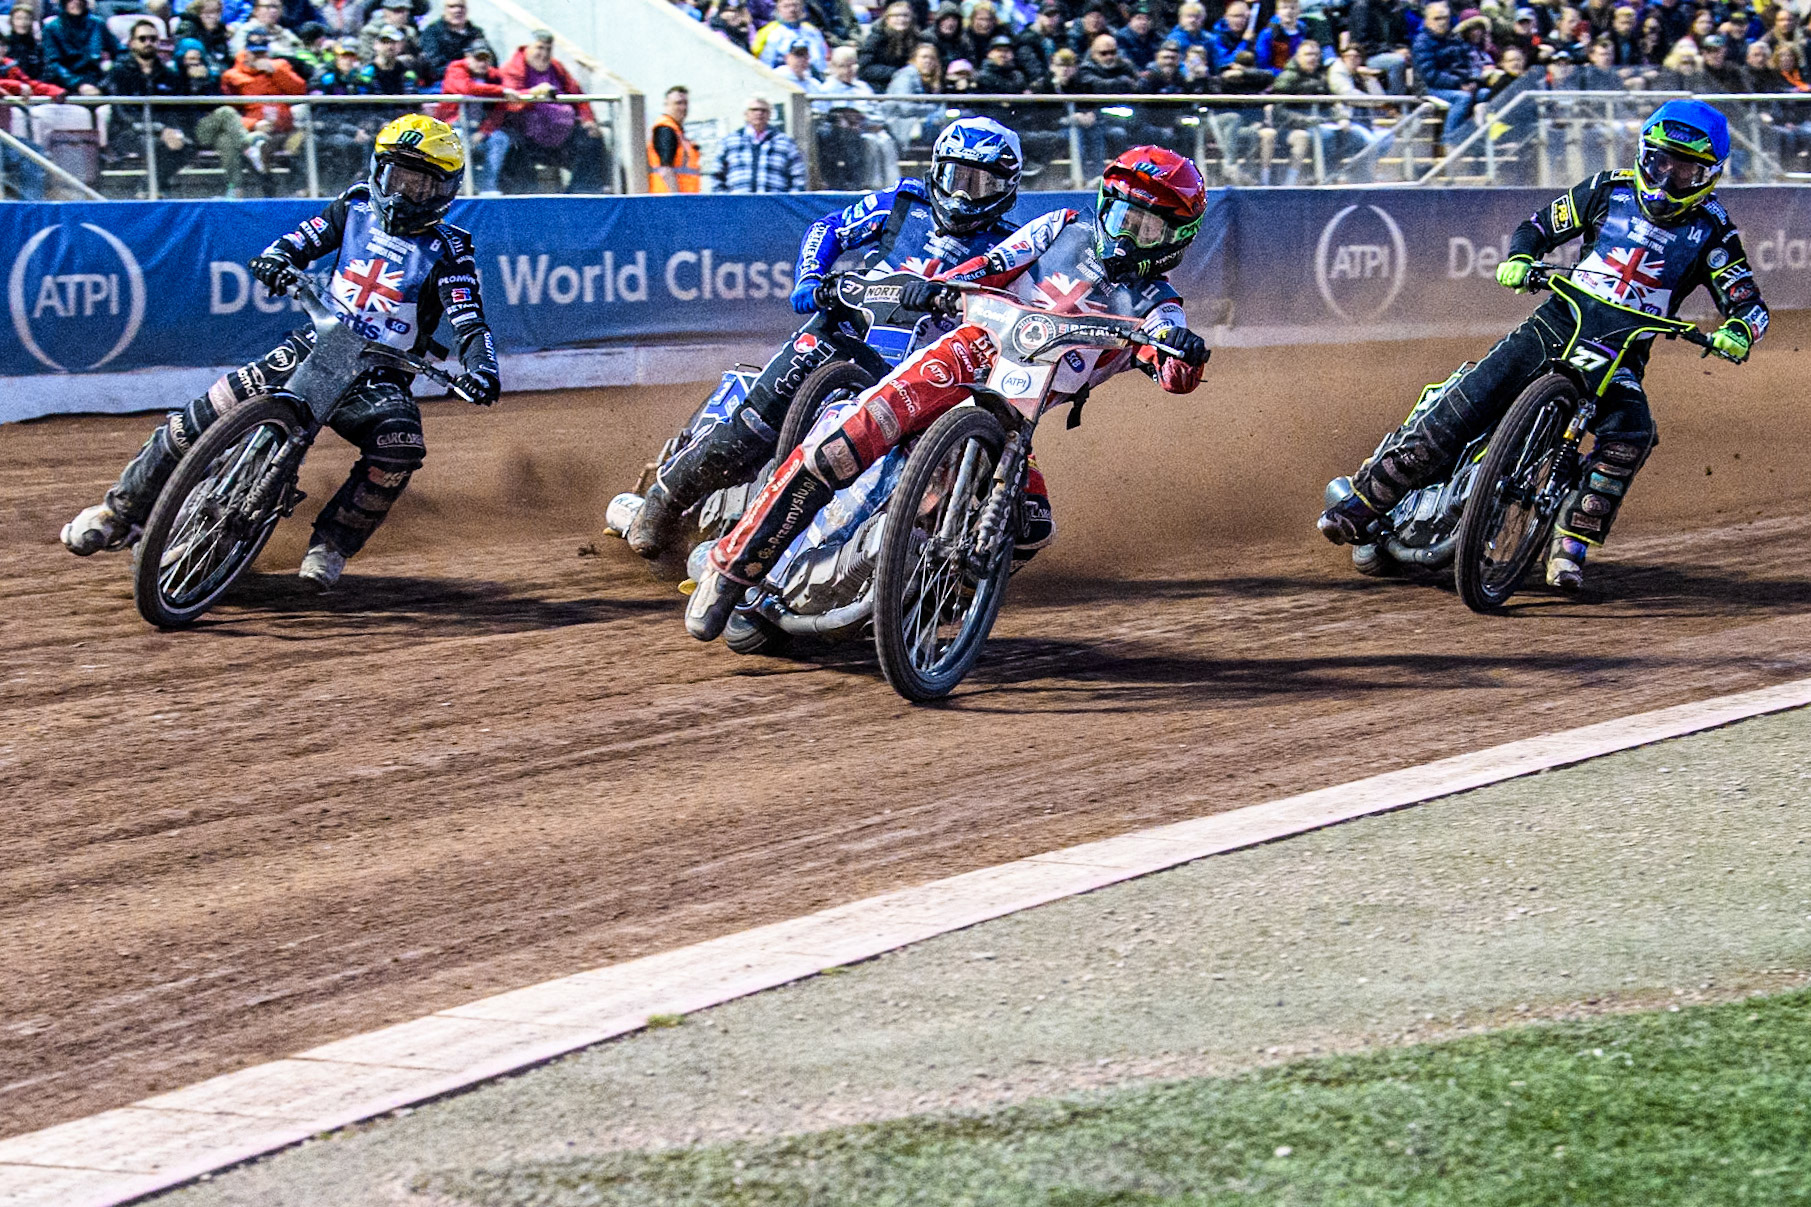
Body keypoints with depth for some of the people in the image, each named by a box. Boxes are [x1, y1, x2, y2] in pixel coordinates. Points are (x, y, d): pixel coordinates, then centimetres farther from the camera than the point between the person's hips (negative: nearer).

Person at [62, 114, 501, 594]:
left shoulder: (447, 251, -3)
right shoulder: (356, 207, 9)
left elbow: (469, 322, -12)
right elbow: (307, 237, 4)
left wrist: (481, 369, -32)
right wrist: (277, 258, -20)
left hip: (379, 375, -2)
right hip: (315, 344, 2)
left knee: (400, 442, -34)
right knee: (204, 416, -14)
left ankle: (332, 543, -16)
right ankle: (121, 510, 0)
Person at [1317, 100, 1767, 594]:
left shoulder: (1711, 232, 0)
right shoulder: (1610, 191, 3)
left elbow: (1749, 304, -4)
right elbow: (1540, 225, 12)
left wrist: (1736, 333, -28)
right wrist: (1518, 259, -10)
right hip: (1557, 325, 0)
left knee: (1630, 432, -33)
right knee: (1459, 411, -15)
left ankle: (1571, 544, -26)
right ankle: (1365, 500, -3)